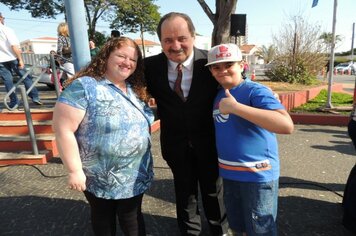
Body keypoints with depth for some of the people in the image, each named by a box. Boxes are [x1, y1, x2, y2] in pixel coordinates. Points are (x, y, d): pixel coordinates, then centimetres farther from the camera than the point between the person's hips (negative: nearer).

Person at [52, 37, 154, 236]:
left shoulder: (136, 90, 4)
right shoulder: (84, 86, -17)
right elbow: (63, 129, -20)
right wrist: (75, 171, -19)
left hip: (135, 175, 5)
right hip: (100, 177, -4)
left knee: (132, 218, 20)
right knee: (103, 219, 21)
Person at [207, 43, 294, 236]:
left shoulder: (255, 91, -17)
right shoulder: (218, 94, 4)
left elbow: (287, 125, -33)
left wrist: (235, 107, -34)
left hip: (258, 174, -6)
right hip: (228, 173, 7)